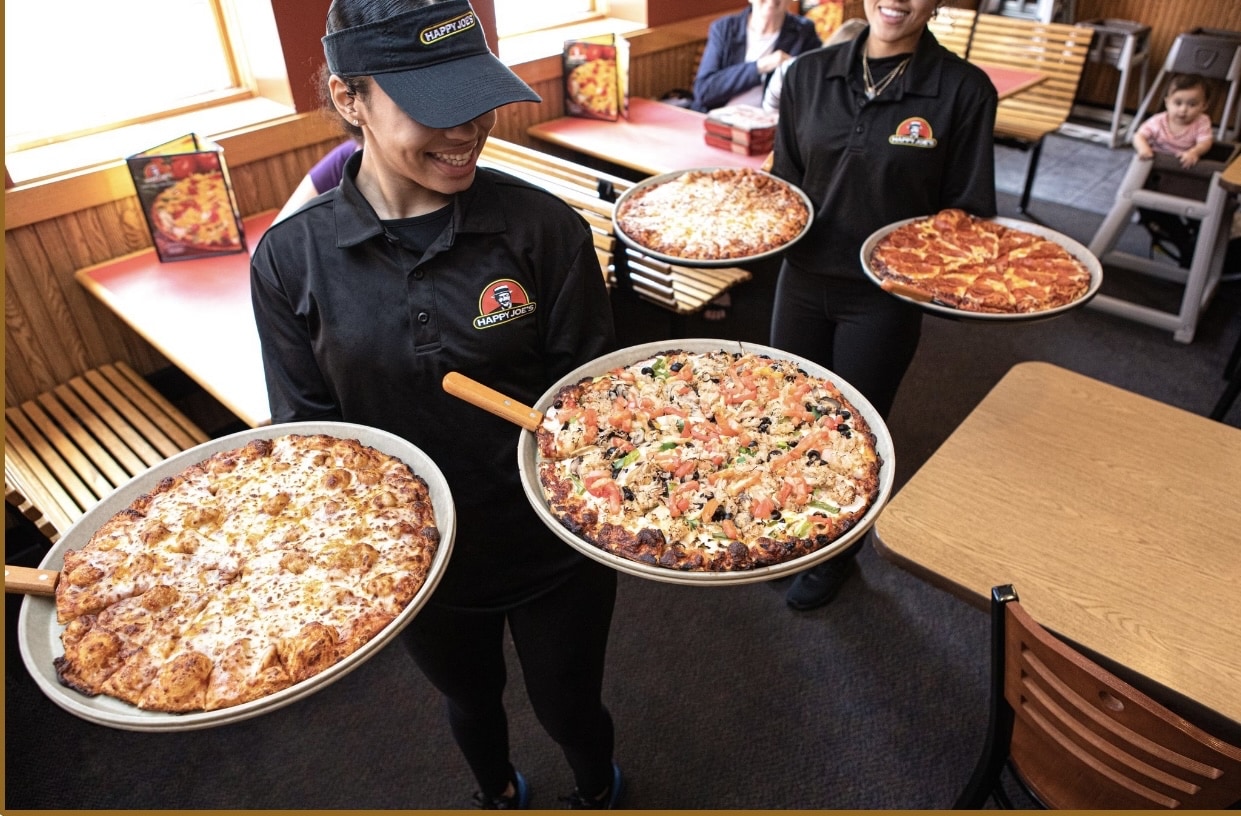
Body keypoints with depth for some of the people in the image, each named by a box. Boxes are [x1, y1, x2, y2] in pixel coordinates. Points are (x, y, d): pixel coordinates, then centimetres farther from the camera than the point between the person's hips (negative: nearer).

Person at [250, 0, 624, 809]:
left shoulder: (542, 227, -18)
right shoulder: (291, 259, -14)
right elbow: (306, 428, -4)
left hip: (554, 550, -1)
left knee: (569, 704, 23)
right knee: (470, 700, 30)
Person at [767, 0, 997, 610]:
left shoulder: (963, 90, -10)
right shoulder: (809, 74, -1)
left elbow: (967, 208, -4)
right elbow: (784, 179, 7)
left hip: (884, 296, -3)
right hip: (804, 279, 4)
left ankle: (835, 555, 39)